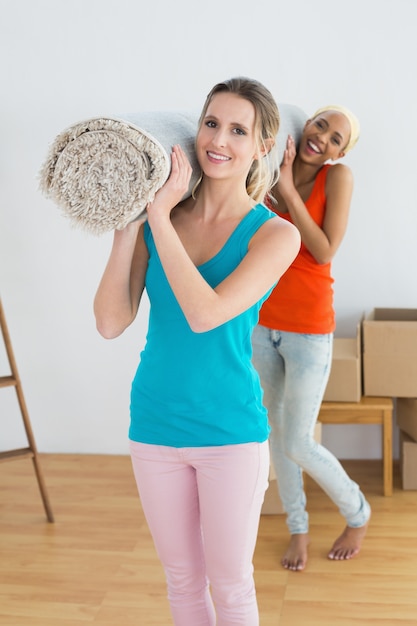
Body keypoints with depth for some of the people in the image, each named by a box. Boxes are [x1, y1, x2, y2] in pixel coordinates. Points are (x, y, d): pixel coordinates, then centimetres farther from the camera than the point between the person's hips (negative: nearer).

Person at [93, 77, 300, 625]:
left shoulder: (275, 234, -11)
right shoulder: (157, 218, -3)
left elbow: (205, 313, -26)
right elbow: (111, 323, -10)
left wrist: (158, 218, -22)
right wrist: (127, 226, -17)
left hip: (231, 432, -3)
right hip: (154, 425, 3)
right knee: (182, 577, 19)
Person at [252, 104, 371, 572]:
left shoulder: (338, 177, -8)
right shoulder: (276, 174, 3)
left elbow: (325, 252, -16)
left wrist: (288, 191, -19)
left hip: (308, 328, -5)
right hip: (262, 322, 5)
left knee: (298, 444, -2)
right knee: (276, 431, 13)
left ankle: (357, 514, 25)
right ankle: (298, 528, 33)